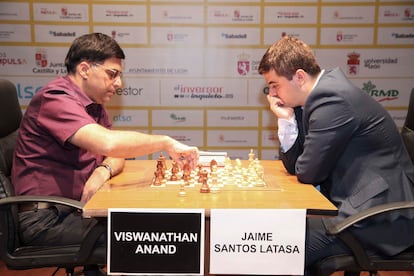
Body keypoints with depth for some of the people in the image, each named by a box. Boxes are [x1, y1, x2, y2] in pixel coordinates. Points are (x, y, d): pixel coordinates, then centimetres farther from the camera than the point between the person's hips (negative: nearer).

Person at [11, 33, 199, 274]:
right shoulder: (56, 99, -18)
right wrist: (166, 143, -24)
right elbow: (108, 143, -35)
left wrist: (104, 170, -15)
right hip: (46, 218, -8)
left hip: (75, 207, 9)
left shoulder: (95, 105, 12)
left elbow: (116, 154, 8)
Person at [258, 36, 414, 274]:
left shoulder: (332, 99, -21)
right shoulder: (321, 94, 8)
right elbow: (294, 165, 9)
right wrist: (286, 120, -3)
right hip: (360, 204, 9)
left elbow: (307, 172, -18)